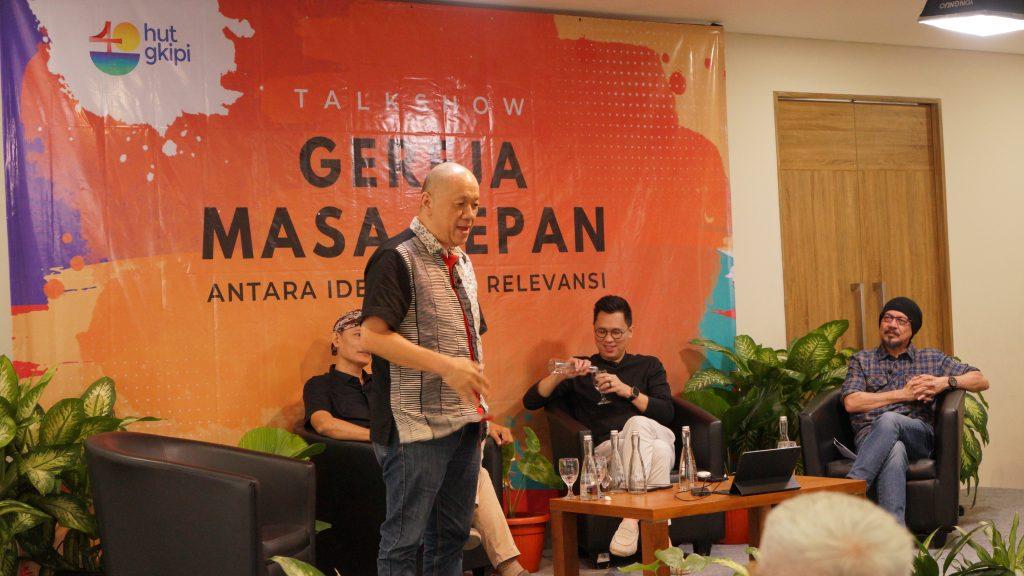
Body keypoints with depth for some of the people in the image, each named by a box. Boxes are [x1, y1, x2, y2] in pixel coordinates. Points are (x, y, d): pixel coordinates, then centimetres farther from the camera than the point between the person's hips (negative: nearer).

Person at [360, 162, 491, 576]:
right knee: (404, 539, -3)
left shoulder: (460, 262, 16)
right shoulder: (397, 258, -11)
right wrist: (446, 366, -23)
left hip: (465, 422, 9)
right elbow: (373, 337, -20)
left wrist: (478, 404, 17)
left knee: (451, 534, 14)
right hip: (418, 427, -8)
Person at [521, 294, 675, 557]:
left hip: (656, 436, 1)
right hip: (606, 449, -1)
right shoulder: (581, 370, 23)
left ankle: (631, 518, -42)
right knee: (657, 449, -37)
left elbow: (667, 413, 10)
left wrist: (628, 391, -3)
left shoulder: (649, 366, 27)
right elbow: (530, 402, 12)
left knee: (638, 423, -38)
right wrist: (561, 375, -4)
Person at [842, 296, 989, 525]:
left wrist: (945, 381, 2)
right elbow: (851, 402, 3)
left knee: (888, 420, -37)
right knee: (895, 451, -40)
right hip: (869, 435, 0)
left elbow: (981, 381, 22)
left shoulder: (931, 359, 24)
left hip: (918, 434, 0)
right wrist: (904, 394, -1)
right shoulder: (862, 360, 21)